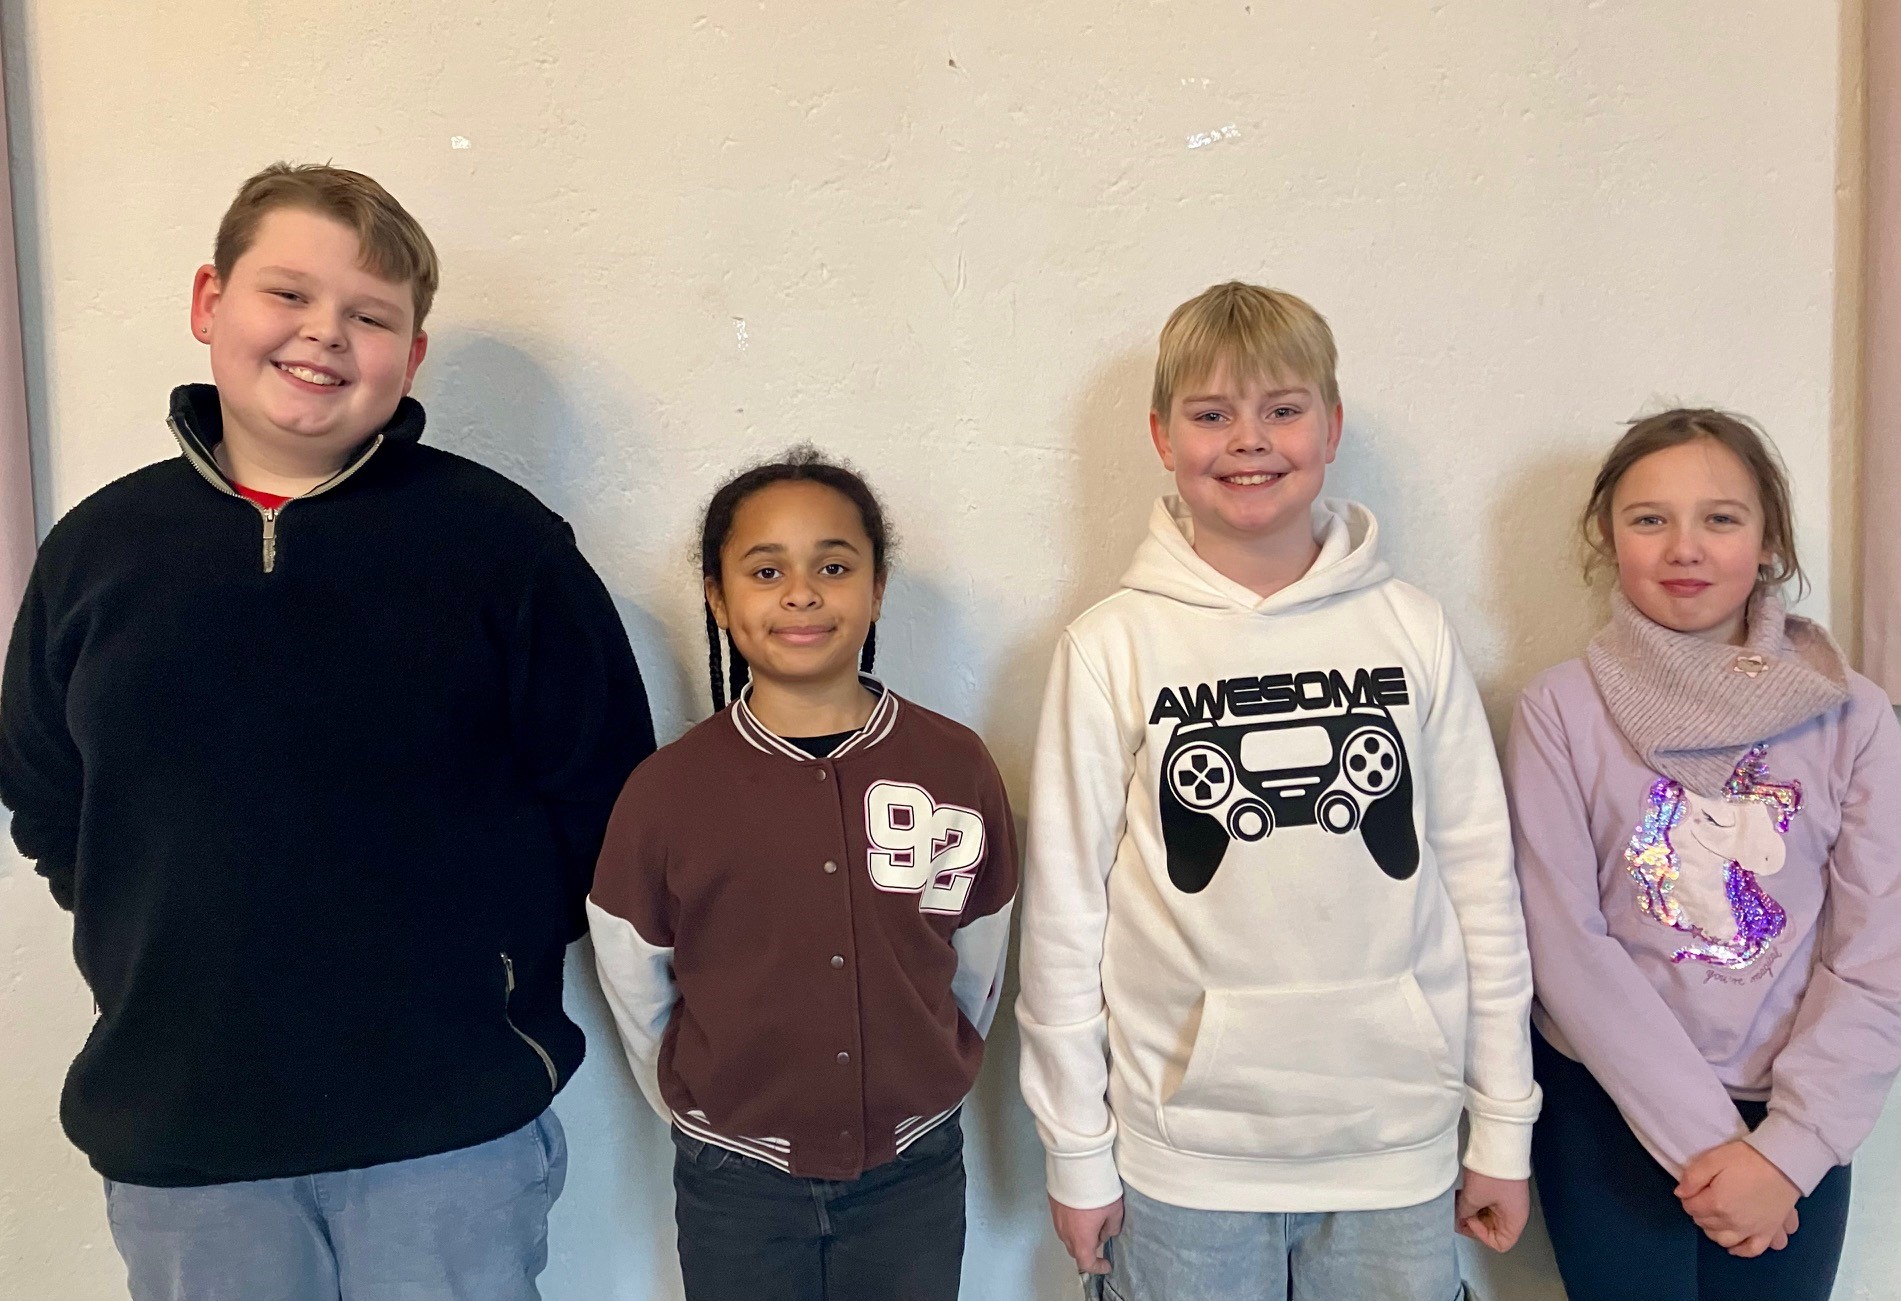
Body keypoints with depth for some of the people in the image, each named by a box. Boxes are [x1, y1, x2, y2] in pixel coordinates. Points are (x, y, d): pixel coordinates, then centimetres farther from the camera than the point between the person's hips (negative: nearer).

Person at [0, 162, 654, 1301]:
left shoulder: (502, 540, -6)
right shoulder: (97, 548, 3)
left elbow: (602, 796, -3)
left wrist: (487, 961, -5)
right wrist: (165, 953, 5)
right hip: (174, 1127, 3)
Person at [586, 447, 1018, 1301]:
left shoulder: (957, 768, -10)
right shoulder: (665, 792, -12)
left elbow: (977, 973, 3)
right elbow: (636, 997, 0)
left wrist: (918, 1091, 11)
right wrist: (710, 1120, 8)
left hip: (915, 1179, 1)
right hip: (736, 1188, -1)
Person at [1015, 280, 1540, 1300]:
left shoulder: (1411, 631, -1)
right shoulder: (1113, 650, -6)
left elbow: (1480, 877, 4)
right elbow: (1064, 909, -3)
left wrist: (1504, 1124, 6)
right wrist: (1076, 1150, 0)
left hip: (1397, 1143, 2)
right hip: (1187, 1153, -1)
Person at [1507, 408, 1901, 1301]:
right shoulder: (1561, 710, -9)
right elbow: (1565, 945, -11)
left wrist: (1787, 1149, -11)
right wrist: (1701, 1138, -12)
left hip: (1794, 1120, 2)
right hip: (1607, 1110, -1)